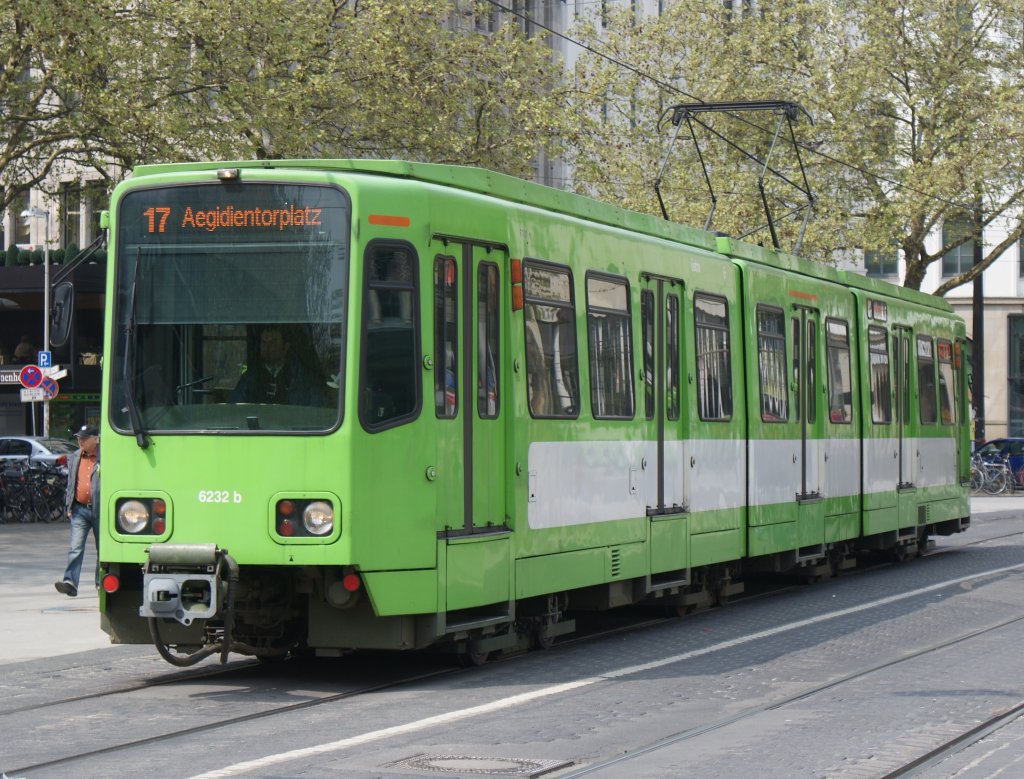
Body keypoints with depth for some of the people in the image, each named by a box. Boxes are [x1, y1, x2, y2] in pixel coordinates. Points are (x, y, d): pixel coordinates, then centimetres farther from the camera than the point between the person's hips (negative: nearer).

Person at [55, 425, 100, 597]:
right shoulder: (74, 458, 11)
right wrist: (69, 507, 11)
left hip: (100, 510, -3)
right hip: (80, 509, 3)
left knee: (102, 549, 9)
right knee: (75, 547, -9)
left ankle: (102, 584, 20)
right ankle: (70, 582, -17)